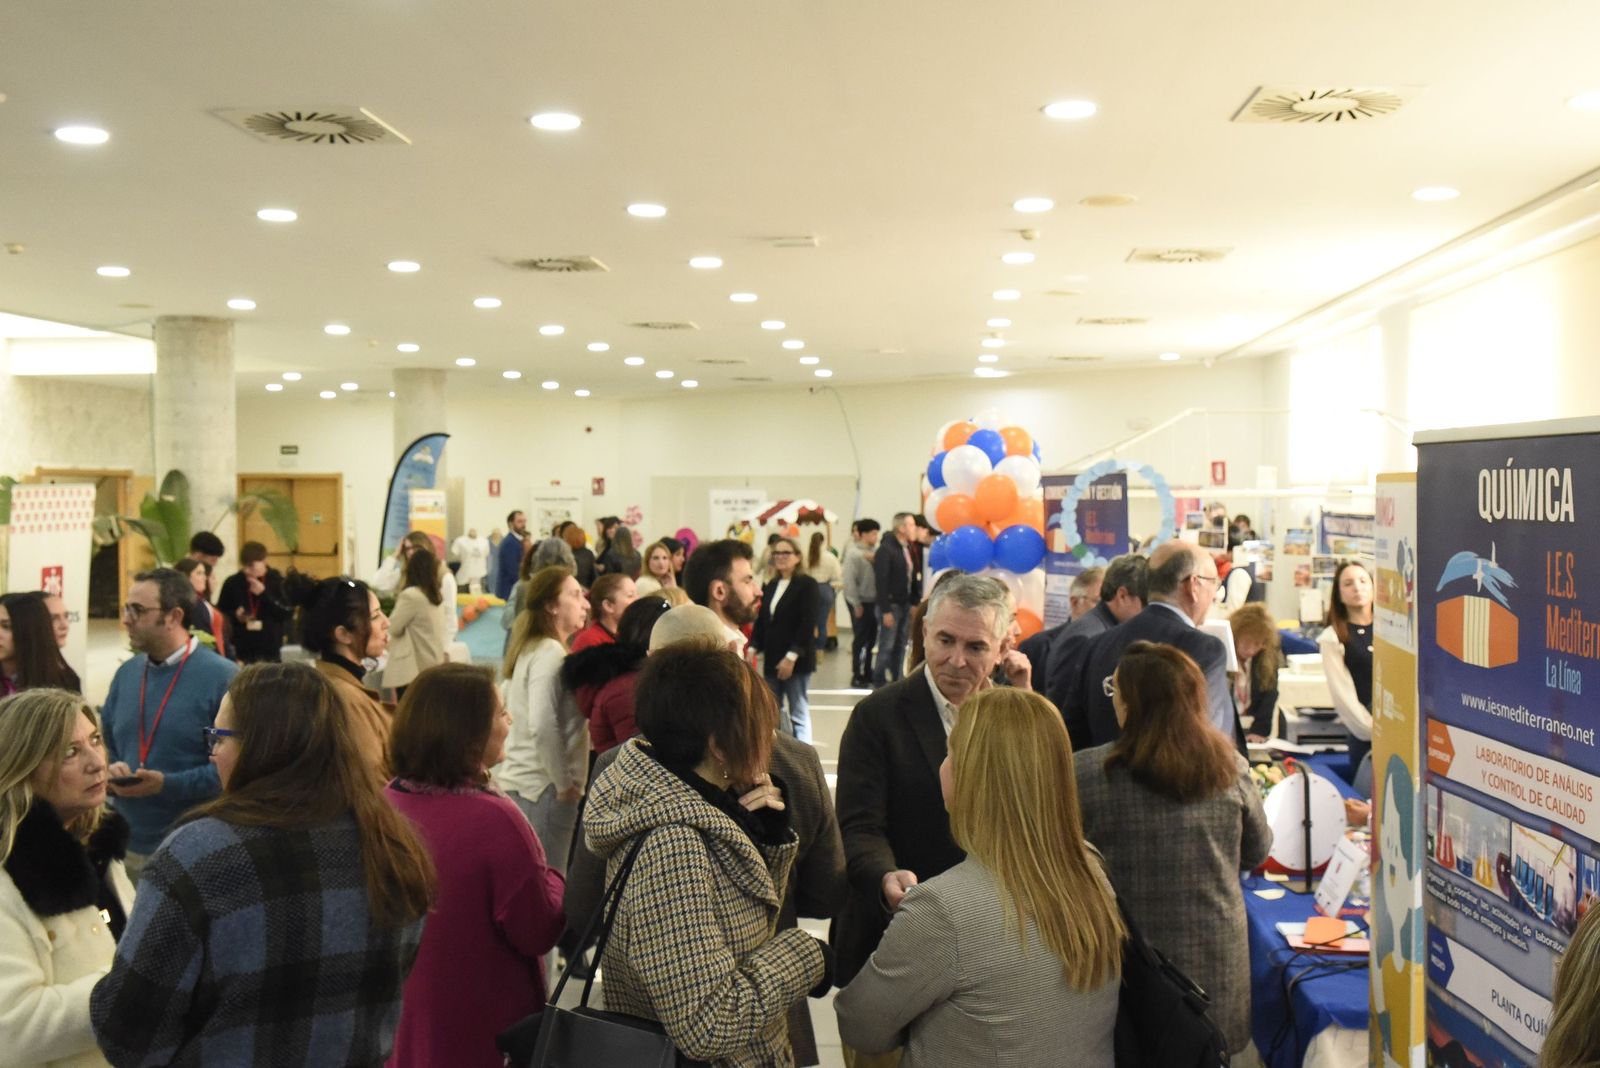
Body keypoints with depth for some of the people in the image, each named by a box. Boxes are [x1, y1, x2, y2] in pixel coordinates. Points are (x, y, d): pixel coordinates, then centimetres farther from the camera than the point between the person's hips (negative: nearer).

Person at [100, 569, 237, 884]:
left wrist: (167, 784, -22)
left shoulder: (223, 678, -11)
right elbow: (104, 743, 18)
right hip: (125, 843, 6)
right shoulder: (126, 673, 10)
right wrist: (110, 769, -5)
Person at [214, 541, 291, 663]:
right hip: (241, 651, 1)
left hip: (270, 651, -1)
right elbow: (220, 613, 11)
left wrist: (264, 594, -16)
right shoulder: (232, 583, 2)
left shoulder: (277, 581, -1)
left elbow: (287, 613, -9)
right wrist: (235, 615, -10)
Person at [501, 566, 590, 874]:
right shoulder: (550, 653, -13)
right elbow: (543, 726, -23)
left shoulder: (528, 648, 14)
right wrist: (564, 783, -14)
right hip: (543, 789, -9)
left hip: (518, 781, 9)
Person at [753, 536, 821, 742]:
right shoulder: (770, 587, 15)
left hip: (797, 661, -7)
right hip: (772, 659, 7)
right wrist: (753, 648, 1)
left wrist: (792, 656, -18)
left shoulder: (807, 584, -6)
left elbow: (808, 624, -13)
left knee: (799, 714, -4)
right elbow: (761, 622, 15)